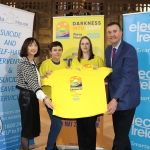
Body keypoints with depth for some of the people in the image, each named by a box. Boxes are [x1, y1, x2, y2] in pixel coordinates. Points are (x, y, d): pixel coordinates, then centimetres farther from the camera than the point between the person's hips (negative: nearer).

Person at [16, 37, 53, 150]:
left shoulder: (33, 62, 12)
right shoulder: (24, 62, -17)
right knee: (27, 124, 1)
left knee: (32, 123, 16)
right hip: (26, 96, -9)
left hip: (32, 96, 9)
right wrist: (44, 97, -39)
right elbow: (31, 81, -29)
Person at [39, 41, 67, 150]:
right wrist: (46, 75, -27)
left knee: (55, 123, 14)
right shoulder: (45, 63, -9)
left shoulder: (64, 64, 6)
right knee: (57, 124, -10)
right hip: (50, 97, -5)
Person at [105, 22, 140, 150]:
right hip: (114, 96, 8)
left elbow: (127, 77, -26)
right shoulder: (108, 50, 9)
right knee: (120, 132, 19)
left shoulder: (129, 50, -18)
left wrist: (115, 99, -33)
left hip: (125, 99, -8)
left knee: (120, 135, -2)